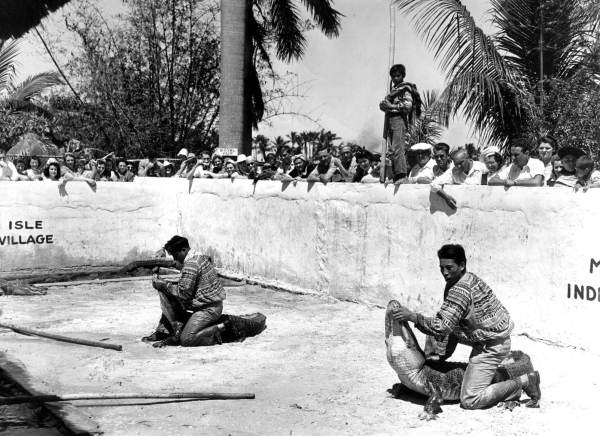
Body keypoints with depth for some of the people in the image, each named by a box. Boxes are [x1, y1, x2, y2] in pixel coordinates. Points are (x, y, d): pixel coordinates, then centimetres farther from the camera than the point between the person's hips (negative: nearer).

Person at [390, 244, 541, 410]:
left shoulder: (461, 290, -26)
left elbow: (443, 326, -30)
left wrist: (412, 316, -28)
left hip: (491, 345, -11)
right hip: (488, 342, 11)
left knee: (469, 400, -12)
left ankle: (523, 382, -4)